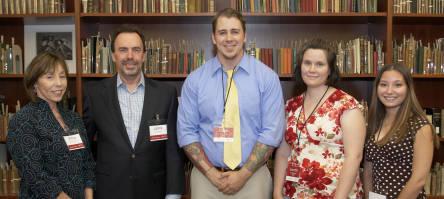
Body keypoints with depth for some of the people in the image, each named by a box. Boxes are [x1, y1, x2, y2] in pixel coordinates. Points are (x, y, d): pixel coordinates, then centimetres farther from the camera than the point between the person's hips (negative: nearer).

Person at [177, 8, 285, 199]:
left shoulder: (267, 77, -4)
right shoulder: (194, 80, -1)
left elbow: (272, 131, -7)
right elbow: (187, 131, -1)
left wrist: (243, 174, -12)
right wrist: (211, 173, -10)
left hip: (253, 176, 0)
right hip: (206, 177, 1)